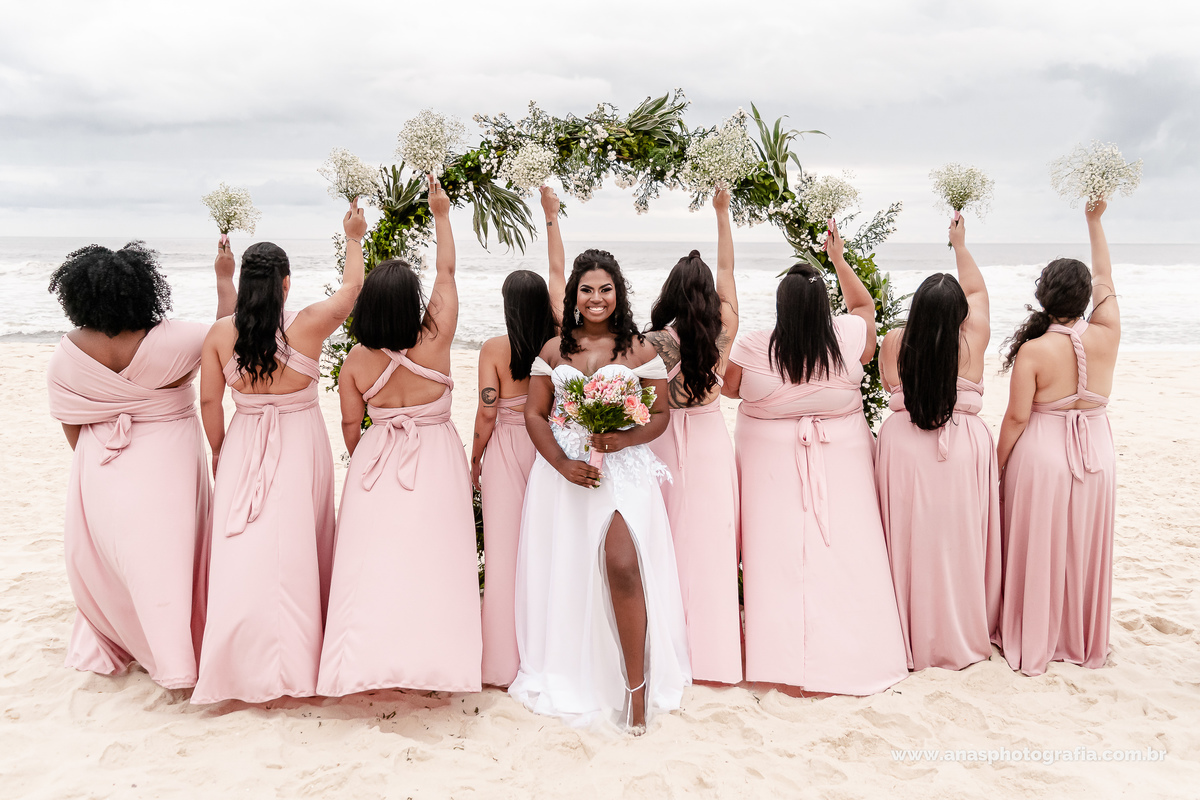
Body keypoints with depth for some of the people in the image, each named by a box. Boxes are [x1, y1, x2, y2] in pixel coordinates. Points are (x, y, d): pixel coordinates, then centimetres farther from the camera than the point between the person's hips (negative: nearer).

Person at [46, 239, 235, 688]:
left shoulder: (66, 356, -9)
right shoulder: (170, 341, -21)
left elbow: (72, 430, 3)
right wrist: (224, 277, 5)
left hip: (102, 475, 3)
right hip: (167, 470, -2)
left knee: (109, 563, 20)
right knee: (165, 557, 9)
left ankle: (109, 645, 39)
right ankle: (174, 658, 17)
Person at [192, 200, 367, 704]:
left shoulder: (220, 334, -5)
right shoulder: (308, 325, -12)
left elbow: (209, 402, 1)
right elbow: (352, 286, 3)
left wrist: (219, 453, 15)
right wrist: (353, 239, 17)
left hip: (243, 447, 2)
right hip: (300, 443, -1)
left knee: (244, 549, 6)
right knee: (296, 546, 9)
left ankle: (245, 665, 13)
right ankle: (294, 658, 21)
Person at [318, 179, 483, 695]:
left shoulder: (356, 361, -9)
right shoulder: (434, 341, -14)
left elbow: (351, 427, 1)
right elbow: (446, 271, -2)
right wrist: (441, 215, 9)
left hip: (377, 460, 2)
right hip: (435, 461, -1)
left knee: (375, 561, 9)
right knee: (430, 560, 7)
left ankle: (370, 658, 18)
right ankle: (429, 656, 17)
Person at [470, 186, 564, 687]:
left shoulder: (495, 349, -11)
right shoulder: (559, 340, -5)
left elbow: (486, 415, -8)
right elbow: (559, 273, 8)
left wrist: (475, 460, 7)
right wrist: (551, 217, 16)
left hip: (506, 449, -3)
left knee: (505, 550, 3)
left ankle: (506, 663, 10)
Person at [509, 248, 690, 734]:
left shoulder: (638, 349, 5)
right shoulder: (554, 350, 11)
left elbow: (661, 413, 4)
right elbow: (534, 415, 6)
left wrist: (625, 439, -15)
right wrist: (562, 464, -9)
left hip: (624, 471, -3)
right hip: (564, 471, 3)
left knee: (623, 567, -18)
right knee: (565, 574, 6)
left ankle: (637, 685, -5)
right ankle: (570, 678, 25)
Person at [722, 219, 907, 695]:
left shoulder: (752, 347, -14)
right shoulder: (848, 337, -9)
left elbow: (728, 389, 4)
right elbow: (864, 303, 14)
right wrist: (838, 259, 22)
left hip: (772, 463, -1)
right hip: (840, 460, 1)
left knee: (778, 554, 6)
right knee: (842, 553, 8)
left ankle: (783, 653, 16)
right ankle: (847, 652, 20)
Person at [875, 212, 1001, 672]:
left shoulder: (893, 344, -9)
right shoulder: (973, 341, -7)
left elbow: (889, 388, 11)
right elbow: (977, 290, 11)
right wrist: (960, 245, 23)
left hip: (904, 449, 1)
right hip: (963, 448, 0)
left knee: (911, 541, 10)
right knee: (958, 540, 11)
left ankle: (912, 636, 22)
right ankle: (962, 632, 26)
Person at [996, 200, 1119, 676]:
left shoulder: (1033, 351, -17)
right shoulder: (1106, 338, -7)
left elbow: (1017, 417, -13)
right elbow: (1105, 281, 10)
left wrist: (998, 463, 0)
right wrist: (1095, 222, 18)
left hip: (1041, 457, -4)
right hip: (1096, 455, 4)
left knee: (1038, 551, 9)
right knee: (1085, 551, 16)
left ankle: (1033, 642, 22)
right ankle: (1083, 641, 31)